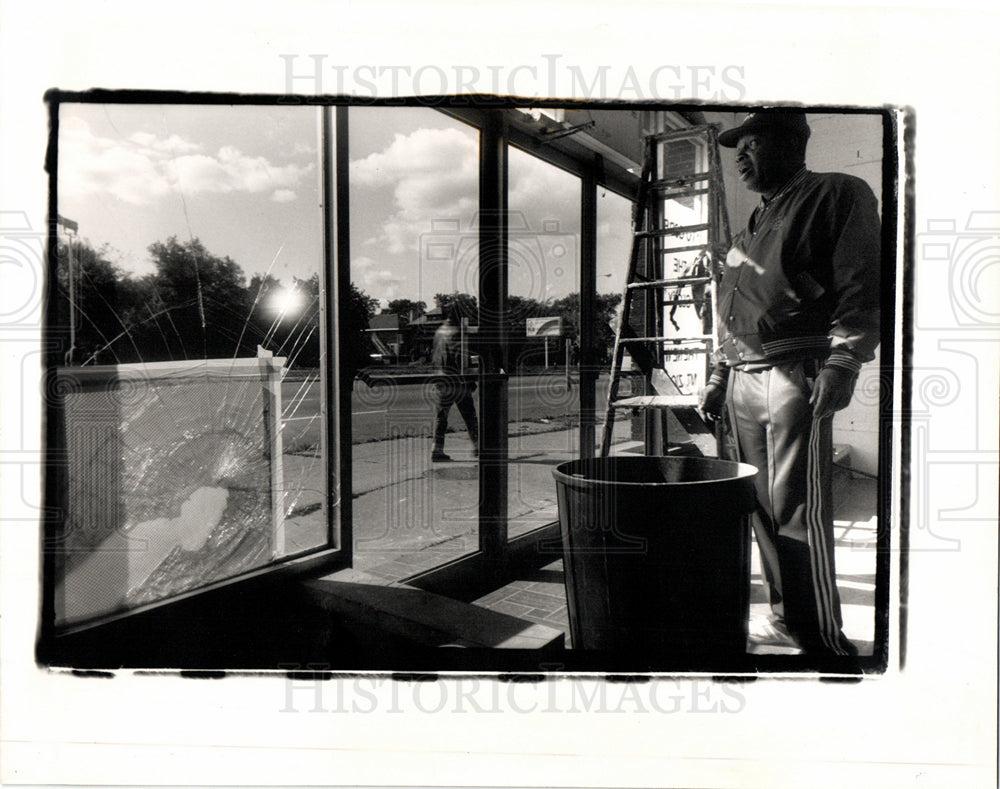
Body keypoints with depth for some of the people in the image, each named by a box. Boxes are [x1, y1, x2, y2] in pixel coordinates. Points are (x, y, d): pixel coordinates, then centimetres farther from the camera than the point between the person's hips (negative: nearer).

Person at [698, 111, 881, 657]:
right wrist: (719, 375, 22)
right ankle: (785, 617, 19)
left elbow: (862, 286, -7)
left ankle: (824, 639, 1)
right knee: (762, 507, 8)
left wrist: (842, 361, -17)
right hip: (743, 381, 8)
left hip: (795, 375, -7)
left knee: (797, 508, -9)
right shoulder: (752, 228, 26)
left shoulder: (837, 194, 4)